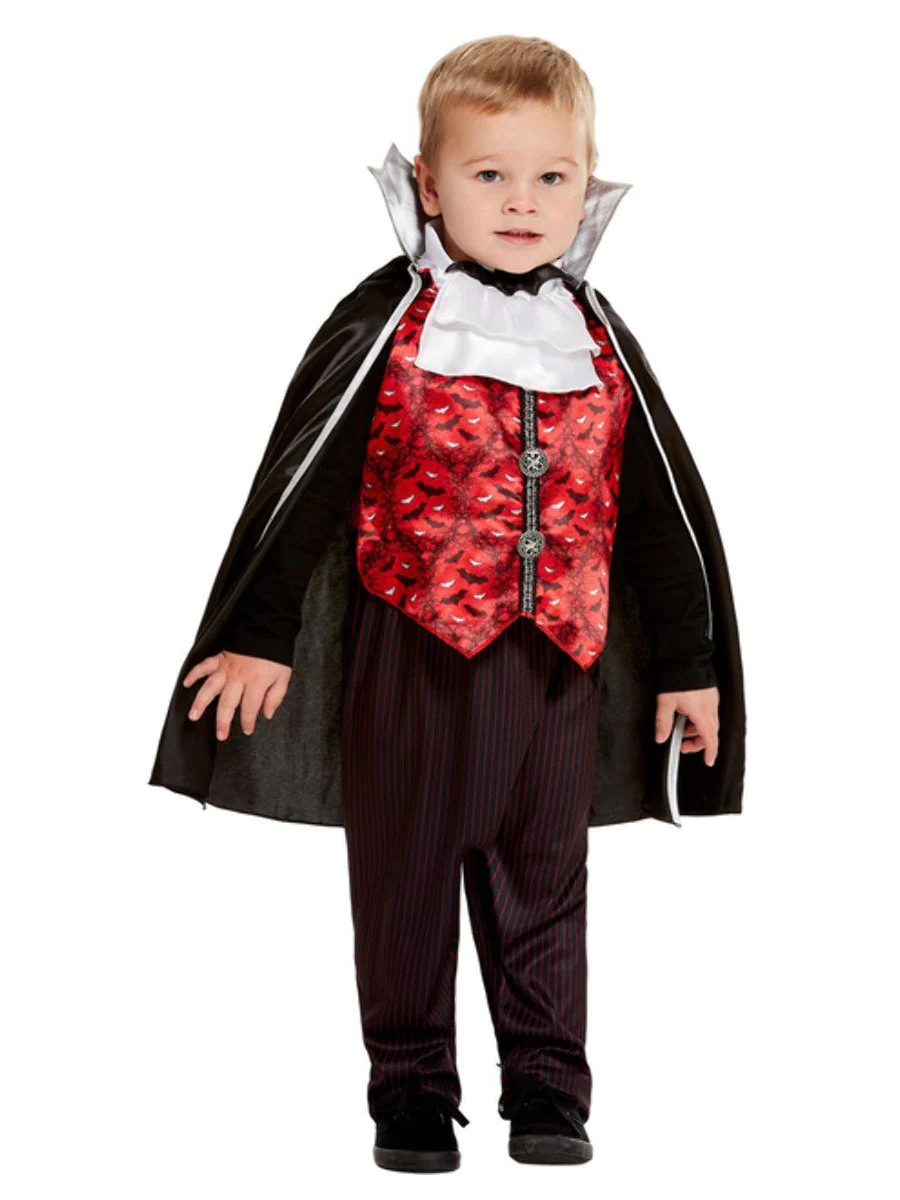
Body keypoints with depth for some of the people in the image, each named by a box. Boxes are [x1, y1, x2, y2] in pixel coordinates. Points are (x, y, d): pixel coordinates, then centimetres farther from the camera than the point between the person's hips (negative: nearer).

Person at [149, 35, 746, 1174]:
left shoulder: (600, 342, 6)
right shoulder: (387, 325, -5)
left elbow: (666, 511, 12)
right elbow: (300, 481, -4)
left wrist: (690, 664, 12)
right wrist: (259, 636, -5)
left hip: (560, 659, 3)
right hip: (412, 651, -2)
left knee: (543, 876, 11)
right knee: (406, 872, 7)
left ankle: (545, 1084, 24)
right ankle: (412, 1087, 21)